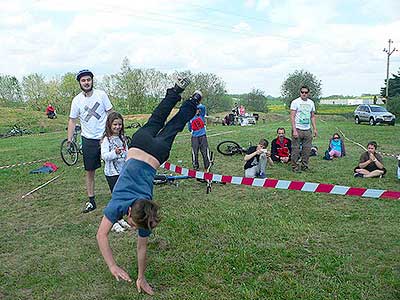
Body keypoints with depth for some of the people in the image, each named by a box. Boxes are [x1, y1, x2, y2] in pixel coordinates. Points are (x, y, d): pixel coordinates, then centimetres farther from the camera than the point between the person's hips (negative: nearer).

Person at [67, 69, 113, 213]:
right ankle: (91, 201, 18)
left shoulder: (101, 94, -5)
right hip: (88, 140, 1)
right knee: (90, 171, 7)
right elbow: (72, 121, 3)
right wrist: (69, 141, -1)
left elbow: (110, 114, 1)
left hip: (105, 137, -1)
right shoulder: (77, 100, -2)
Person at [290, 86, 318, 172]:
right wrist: (294, 130, -17)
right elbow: (292, 117, -9)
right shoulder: (295, 102, -4)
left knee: (307, 149, 7)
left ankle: (304, 167, 18)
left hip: (308, 130, 5)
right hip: (298, 129, -5)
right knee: (296, 149, -3)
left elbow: (313, 117, 18)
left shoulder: (311, 103, 12)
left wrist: (315, 129, 10)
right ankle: (295, 167, 6)